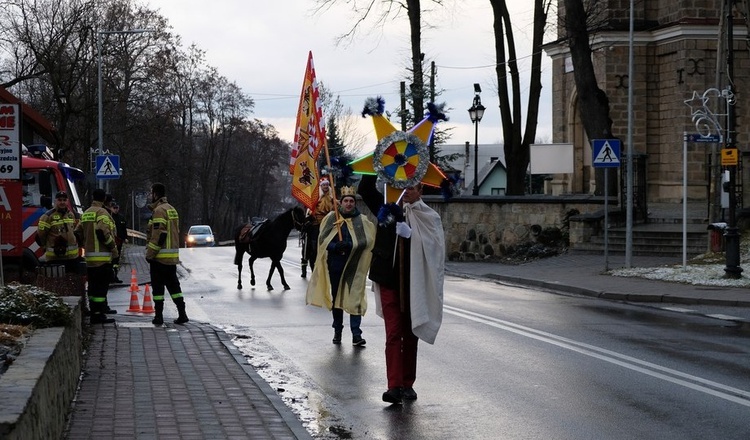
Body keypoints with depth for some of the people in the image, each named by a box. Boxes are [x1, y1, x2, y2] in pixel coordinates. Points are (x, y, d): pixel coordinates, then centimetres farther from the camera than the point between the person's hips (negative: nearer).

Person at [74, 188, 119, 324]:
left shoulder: (86, 213, 16)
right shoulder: (101, 212, -11)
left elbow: (78, 233, 19)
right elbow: (102, 232, -23)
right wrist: (113, 247, -13)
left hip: (89, 256, 9)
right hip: (102, 256, -9)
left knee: (94, 286, 15)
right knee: (100, 286, -8)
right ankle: (97, 315, -11)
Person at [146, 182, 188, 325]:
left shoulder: (159, 210, -13)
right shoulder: (172, 209, 16)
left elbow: (159, 234, -19)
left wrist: (150, 253, -15)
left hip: (160, 255, -8)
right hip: (173, 255, 9)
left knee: (158, 285, -2)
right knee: (173, 284, 11)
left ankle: (158, 315, 0)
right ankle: (182, 314, 8)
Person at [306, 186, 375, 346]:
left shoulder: (362, 220, 2)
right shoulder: (331, 218, 4)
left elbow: (367, 240, -6)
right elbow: (323, 238, 0)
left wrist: (350, 245, -21)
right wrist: (334, 246, -19)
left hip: (354, 266, -2)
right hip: (335, 264, 2)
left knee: (355, 298, -7)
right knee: (336, 297, 11)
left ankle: (356, 334, -8)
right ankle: (337, 331, 23)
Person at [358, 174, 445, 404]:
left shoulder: (426, 217, -1)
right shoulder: (388, 208, 4)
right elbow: (365, 189, 1)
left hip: (413, 284, 0)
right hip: (389, 281, 0)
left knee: (410, 335, 11)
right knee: (393, 334, -6)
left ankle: (407, 383, 21)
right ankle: (395, 386, -12)